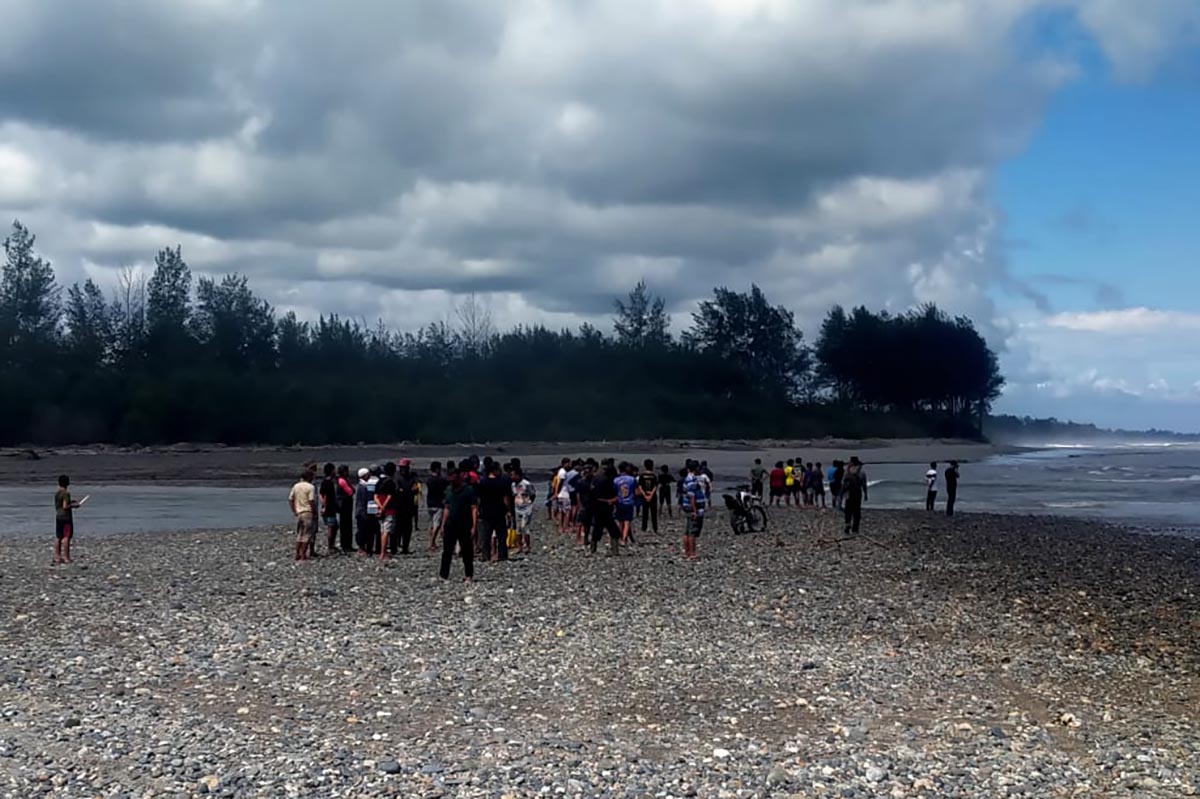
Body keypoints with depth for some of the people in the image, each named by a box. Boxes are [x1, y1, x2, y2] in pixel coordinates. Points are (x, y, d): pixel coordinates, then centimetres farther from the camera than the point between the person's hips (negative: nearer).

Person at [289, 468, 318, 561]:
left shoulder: (296, 486, 8)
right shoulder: (310, 487, -11)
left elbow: (290, 500, 10)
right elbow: (312, 501, -18)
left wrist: (294, 511, 14)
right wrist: (315, 512, -9)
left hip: (299, 513, 6)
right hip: (308, 513, -6)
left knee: (299, 534, 15)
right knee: (307, 535, -1)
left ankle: (297, 554, 15)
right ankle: (303, 555, -2)